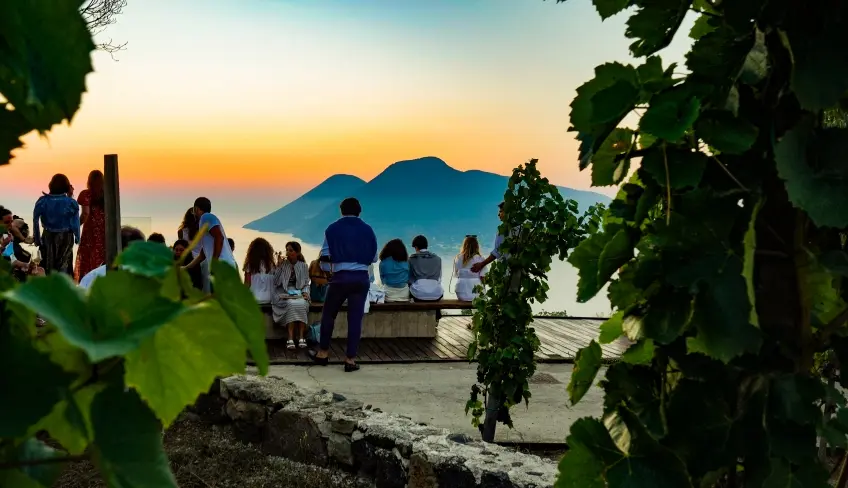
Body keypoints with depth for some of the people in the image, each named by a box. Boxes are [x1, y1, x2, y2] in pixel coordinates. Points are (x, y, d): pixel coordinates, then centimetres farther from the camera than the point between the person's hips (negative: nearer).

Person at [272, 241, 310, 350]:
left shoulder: (303, 266, 10)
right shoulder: (282, 264, 5)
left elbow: (306, 284, 12)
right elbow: (275, 282, -3)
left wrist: (305, 292, -8)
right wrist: (278, 267, -10)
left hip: (298, 293, 2)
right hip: (283, 294, -2)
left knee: (301, 304, -34)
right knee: (291, 304, -36)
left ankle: (301, 337, -32)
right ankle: (290, 338, -37)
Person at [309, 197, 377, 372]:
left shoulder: (333, 229, 0)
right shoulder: (368, 230, 5)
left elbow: (324, 257, 1)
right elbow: (373, 258, 10)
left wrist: (328, 269, 21)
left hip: (340, 277, -1)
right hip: (362, 278, 1)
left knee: (329, 314, 15)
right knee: (355, 318, 2)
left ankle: (323, 353, 23)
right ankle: (350, 359, 3)